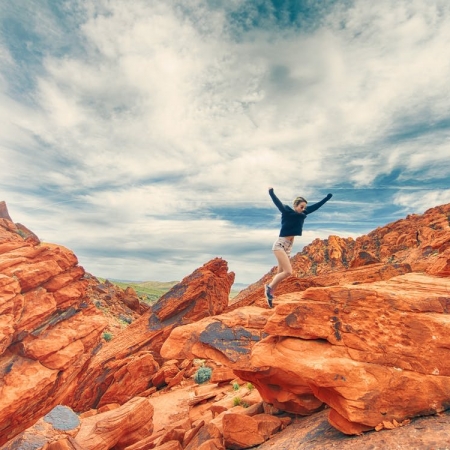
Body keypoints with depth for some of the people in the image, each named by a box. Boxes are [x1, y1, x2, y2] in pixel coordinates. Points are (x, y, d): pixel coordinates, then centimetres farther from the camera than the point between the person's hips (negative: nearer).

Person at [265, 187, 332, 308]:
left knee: (281, 273, 9)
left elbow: (315, 206, 19)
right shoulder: (287, 212, -8)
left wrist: (327, 198, 24)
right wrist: (271, 193, -32)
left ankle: (270, 293, 18)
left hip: (288, 247, 8)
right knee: (288, 272, -17)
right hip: (280, 245, -8)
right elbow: (278, 203, -21)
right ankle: (269, 287, 1)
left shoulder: (302, 214, 10)